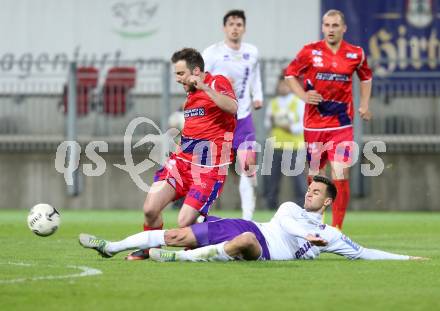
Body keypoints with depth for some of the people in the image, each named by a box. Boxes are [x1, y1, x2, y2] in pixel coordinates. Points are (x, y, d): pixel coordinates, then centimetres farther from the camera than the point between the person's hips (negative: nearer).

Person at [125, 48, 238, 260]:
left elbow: (232, 108, -30)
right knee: (150, 209, -6)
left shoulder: (217, 83, -8)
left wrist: (205, 87, -32)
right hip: (182, 160, 7)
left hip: (209, 169, -7)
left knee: (185, 223, -14)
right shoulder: (190, 93, 17)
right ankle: (149, 249, 17)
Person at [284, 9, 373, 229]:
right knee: (315, 177, 6)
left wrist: (364, 105, 11)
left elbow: (366, 77, 21)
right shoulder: (310, 51, -2)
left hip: (342, 124, 0)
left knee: (340, 176, -12)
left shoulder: (356, 54, 3)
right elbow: (290, 74, 10)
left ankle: (336, 228, -6)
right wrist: (303, 95, -5)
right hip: (314, 124, 0)